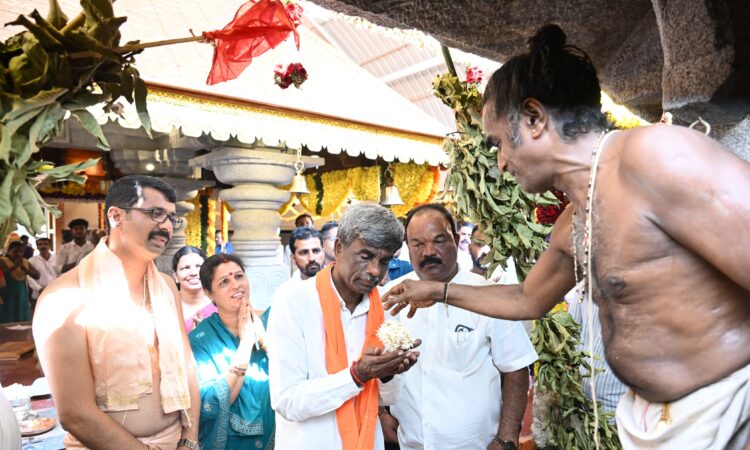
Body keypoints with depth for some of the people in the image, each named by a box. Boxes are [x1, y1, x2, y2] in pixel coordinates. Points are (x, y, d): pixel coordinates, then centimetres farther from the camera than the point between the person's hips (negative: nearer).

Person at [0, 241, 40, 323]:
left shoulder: (25, 262, 8)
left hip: (22, 297, 5)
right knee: (7, 323, -4)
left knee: (23, 323, 7)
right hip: (7, 297, -5)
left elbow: (37, 276, 2)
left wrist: (24, 268, -11)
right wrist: (14, 266, -24)